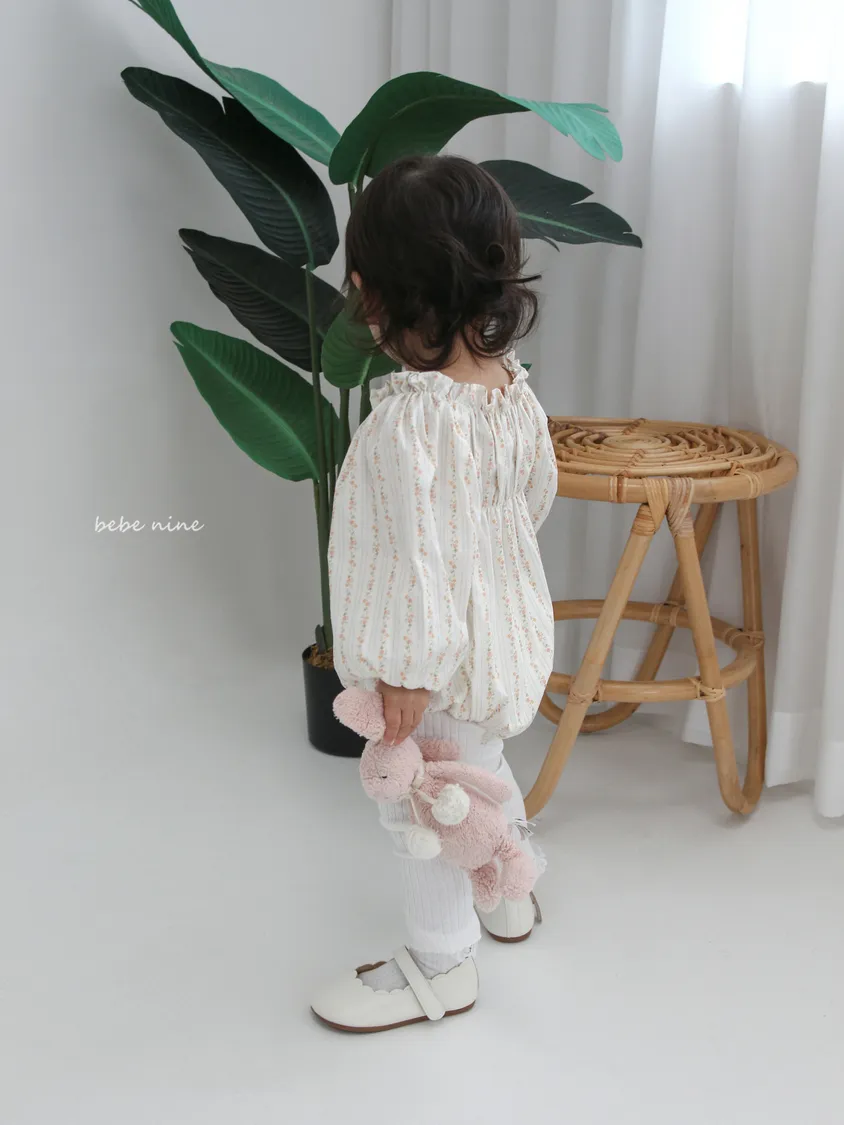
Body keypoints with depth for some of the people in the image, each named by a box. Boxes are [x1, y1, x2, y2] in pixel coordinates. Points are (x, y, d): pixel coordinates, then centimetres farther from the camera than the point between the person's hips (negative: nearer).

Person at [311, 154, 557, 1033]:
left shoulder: (408, 419, -32)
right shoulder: (514, 384, -7)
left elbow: (422, 556, -29)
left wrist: (410, 672, -19)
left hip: (447, 659, -9)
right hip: (513, 626, 9)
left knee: (420, 808, 13)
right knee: (483, 771, 31)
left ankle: (440, 965, 33)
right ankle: (510, 898, 55)